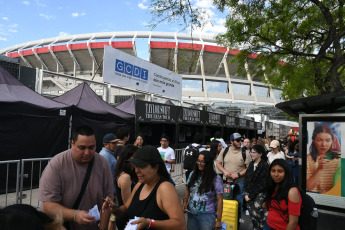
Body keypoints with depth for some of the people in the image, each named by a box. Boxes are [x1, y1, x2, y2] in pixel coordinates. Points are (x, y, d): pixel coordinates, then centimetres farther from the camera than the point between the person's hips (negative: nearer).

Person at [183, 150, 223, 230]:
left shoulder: (216, 179, -12)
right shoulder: (193, 174, 1)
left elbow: (219, 200, -10)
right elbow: (187, 190, 14)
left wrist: (219, 220, -9)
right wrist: (185, 202, -1)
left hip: (207, 215, -4)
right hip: (191, 214, 4)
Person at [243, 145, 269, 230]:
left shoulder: (264, 166, -9)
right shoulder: (251, 164, 9)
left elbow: (262, 184, -12)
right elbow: (246, 179, 9)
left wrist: (251, 195, -10)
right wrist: (246, 193, -2)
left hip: (260, 194, -5)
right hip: (250, 194, 5)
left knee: (257, 212, -18)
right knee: (252, 212, 0)